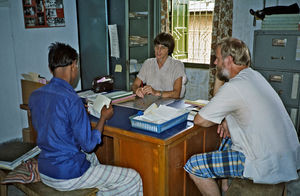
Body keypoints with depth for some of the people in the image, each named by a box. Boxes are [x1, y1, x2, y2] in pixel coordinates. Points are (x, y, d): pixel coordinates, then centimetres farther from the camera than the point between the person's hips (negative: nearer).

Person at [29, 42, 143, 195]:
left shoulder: (34, 96, 0)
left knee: (92, 158, 36)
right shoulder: (72, 100, -24)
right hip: (67, 177, -9)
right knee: (133, 179, -2)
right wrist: (103, 118, -4)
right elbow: (88, 145, -19)